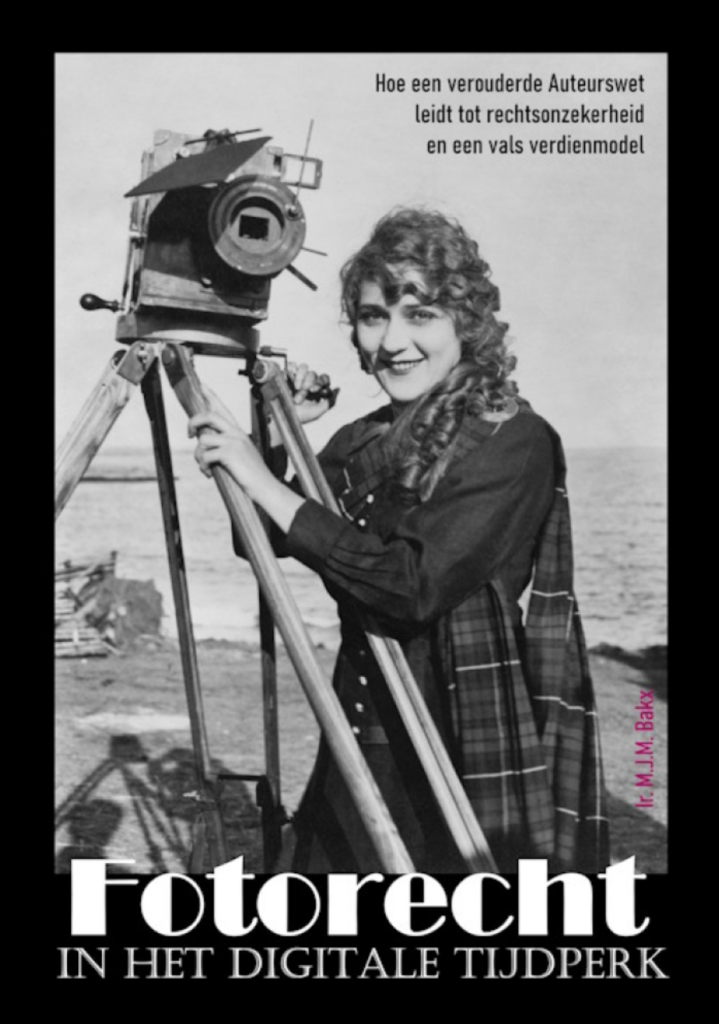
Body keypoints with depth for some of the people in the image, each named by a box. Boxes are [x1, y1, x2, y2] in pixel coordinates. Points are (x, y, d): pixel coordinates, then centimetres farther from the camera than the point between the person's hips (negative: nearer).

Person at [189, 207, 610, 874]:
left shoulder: (517, 443, -14)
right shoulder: (358, 444, 4)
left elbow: (417, 585, -26)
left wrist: (267, 485, -24)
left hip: (476, 769, -5)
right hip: (360, 755, 6)